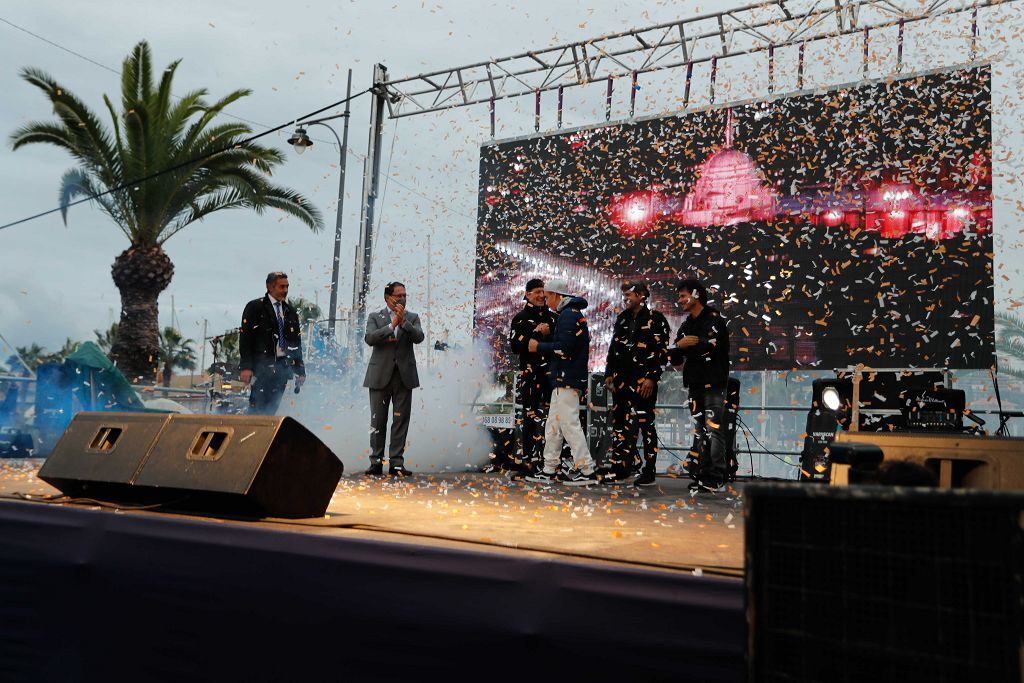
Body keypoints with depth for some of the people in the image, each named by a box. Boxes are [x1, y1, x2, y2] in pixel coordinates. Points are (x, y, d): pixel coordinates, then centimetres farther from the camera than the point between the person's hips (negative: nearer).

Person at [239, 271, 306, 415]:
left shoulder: (290, 312, 17)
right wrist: (246, 366, -14)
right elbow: (245, 337, -5)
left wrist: (300, 371, 12)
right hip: (262, 365, -5)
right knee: (257, 408, -9)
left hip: (283, 367, 5)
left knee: (271, 409, 2)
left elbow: (296, 342, 18)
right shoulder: (255, 307, 2)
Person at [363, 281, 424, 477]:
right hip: (381, 375, -1)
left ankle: (396, 462, 5)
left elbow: (419, 337, -7)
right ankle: (376, 461, 11)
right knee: (378, 420, 4)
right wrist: (391, 325, -16)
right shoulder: (375, 317, 6)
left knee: (401, 420, 1)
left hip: (404, 375, 1)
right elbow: (369, 338, -11)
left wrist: (403, 322, -18)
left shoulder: (412, 318, 10)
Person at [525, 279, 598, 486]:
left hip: (567, 380, -11)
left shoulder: (568, 315, -11)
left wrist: (539, 347, -11)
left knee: (569, 423, -10)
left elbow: (564, 347, -21)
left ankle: (587, 471, -8)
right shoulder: (569, 314, 22)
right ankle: (549, 470, 18)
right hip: (563, 380, 11)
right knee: (553, 425, 13)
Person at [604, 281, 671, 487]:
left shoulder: (655, 319, -4)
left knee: (646, 424, -2)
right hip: (622, 379, 7)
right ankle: (620, 468, 16)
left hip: (644, 380, -6)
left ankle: (649, 472, 4)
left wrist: (651, 378, -15)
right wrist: (609, 374, 12)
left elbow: (661, 351, -9)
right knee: (619, 422, 8)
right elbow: (613, 348, 19)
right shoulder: (621, 319, 16)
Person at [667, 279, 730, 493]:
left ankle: (715, 478, -6)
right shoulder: (686, 325, 18)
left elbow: (709, 349, -19)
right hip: (695, 384, 8)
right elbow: (673, 357, 13)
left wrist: (686, 347, -6)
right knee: (700, 431, 9)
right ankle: (702, 475, 15)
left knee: (714, 429, -8)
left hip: (713, 384, -8)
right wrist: (679, 345, -9)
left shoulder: (714, 320, -5)